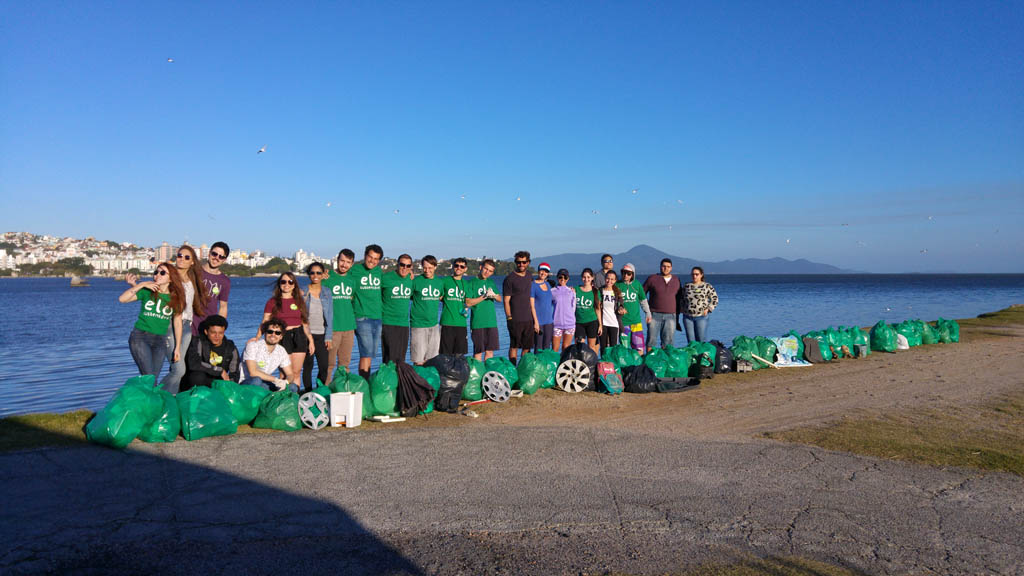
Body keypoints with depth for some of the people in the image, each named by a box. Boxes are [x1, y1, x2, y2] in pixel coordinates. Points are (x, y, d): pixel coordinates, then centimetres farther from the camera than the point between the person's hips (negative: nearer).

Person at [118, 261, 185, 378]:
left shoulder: (175, 298, 5)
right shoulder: (147, 291, 0)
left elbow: (177, 323, 8)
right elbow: (122, 299, -11)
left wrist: (177, 347, 7)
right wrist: (141, 285, -15)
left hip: (160, 340, 2)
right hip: (140, 336, -2)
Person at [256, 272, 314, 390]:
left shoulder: (299, 301, 12)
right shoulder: (272, 302, 4)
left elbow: (305, 323, 14)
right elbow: (265, 322, -2)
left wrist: (311, 340, 9)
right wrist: (257, 337, -17)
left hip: (299, 337, 3)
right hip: (282, 338, -2)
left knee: (296, 373, 4)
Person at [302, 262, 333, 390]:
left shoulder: (327, 293, 7)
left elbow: (330, 316, 6)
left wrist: (329, 336, 1)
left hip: (322, 335, 2)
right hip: (306, 334, -1)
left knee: (324, 367, -1)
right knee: (307, 366, 1)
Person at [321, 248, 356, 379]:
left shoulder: (351, 279, 12)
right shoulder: (327, 277, -3)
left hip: (349, 327, 5)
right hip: (332, 327, -5)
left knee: (345, 363, 11)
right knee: (329, 363, -4)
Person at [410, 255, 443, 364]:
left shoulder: (439, 282, 9)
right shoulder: (416, 281, -6)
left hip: (434, 325, 4)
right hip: (418, 325, -4)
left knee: (431, 361, 8)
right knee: (419, 361, -4)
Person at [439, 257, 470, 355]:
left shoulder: (465, 283, 14)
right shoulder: (445, 281, 2)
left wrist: (466, 308, 8)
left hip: (461, 322, 4)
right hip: (447, 321, -4)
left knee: (459, 353, 6)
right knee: (446, 353, -4)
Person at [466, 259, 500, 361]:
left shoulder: (491, 283, 14)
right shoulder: (472, 282, -1)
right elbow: (468, 303, -8)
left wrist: (494, 295, -9)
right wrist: (484, 296, -14)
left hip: (491, 322, 5)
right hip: (477, 322, -5)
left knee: (490, 350, 7)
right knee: (478, 351, 0)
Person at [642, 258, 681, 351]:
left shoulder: (676, 280, 10)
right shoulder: (652, 278, 1)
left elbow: (679, 298, 17)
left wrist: (677, 313, 12)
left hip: (670, 316, 2)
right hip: (654, 315, -2)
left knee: (668, 341, 3)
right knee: (651, 339, -2)